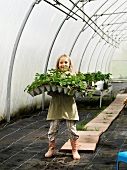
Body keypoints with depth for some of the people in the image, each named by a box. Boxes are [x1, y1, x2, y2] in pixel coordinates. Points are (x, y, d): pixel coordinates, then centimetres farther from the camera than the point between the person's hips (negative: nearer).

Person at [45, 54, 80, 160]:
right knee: (53, 128, 8)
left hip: (69, 105, -1)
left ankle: (75, 150, 18)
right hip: (56, 105, 1)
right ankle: (51, 149, 25)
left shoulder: (72, 76, 2)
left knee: (72, 129, 5)